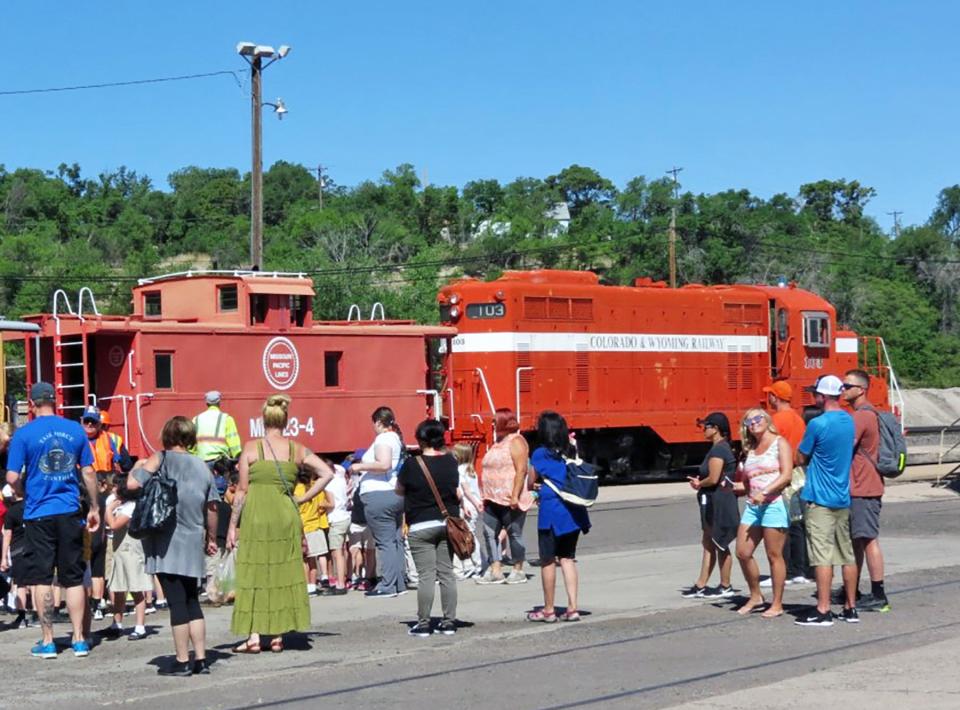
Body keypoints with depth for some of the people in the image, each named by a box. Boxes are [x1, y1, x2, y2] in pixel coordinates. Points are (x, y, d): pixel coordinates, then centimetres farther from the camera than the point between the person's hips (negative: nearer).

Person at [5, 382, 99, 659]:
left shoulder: (24, 434, -7)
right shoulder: (75, 430, 2)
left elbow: (13, 478, -10)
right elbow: (88, 472, 6)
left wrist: (25, 494, 11)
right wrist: (94, 508, 15)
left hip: (38, 514, -2)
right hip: (70, 513, 2)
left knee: (41, 579, 6)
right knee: (74, 579, 9)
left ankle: (48, 642, 8)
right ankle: (79, 639, 10)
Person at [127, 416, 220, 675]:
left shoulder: (161, 459, -7)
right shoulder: (202, 467, 8)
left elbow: (133, 484, -16)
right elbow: (212, 507, 12)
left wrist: (138, 466, 5)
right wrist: (211, 538, 24)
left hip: (166, 544, -5)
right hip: (192, 542, 5)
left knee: (177, 603, -3)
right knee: (192, 602, 14)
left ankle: (182, 661, 0)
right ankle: (201, 659, 12)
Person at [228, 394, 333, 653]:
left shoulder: (251, 448, -4)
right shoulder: (297, 449, 4)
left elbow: (242, 490, -4)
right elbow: (327, 473, 1)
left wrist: (233, 525, 2)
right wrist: (301, 500, 7)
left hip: (256, 517, -3)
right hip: (287, 516, 3)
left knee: (253, 574, 3)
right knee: (284, 574, 10)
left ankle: (254, 637, -1)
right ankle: (278, 636, 11)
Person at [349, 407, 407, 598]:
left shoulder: (383, 439, -11)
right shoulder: (396, 438, 18)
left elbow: (384, 464, -24)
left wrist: (360, 466, -14)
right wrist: (364, 466, 23)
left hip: (379, 495, -10)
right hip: (395, 493, 10)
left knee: (384, 542, -9)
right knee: (396, 540, 11)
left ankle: (387, 585, -9)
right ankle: (399, 583, 14)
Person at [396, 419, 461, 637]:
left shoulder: (411, 465, -10)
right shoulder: (450, 462, 0)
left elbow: (399, 491, 4)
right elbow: (458, 494, 2)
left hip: (421, 526, -4)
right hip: (447, 523, 4)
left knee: (426, 576, -2)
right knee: (447, 574, 8)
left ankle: (423, 624, 0)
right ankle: (449, 622, 10)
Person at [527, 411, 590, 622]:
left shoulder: (541, 454, -6)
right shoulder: (571, 453, 8)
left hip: (551, 511, -5)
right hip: (573, 510, 5)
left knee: (548, 561, 5)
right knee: (567, 559, 12)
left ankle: (548, 610, 11)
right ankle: (573, 607, 7)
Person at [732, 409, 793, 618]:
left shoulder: (779, 443, 0)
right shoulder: (750, 450, 20)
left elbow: (787, 475, -12)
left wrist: (764, 493, -20)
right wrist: (734, 486, 3)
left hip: (774, 504, -7)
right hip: (753, 506, 7)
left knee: (774, 556, -4)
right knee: (743, 553, 1)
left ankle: (777, 604, 2)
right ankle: (755, 597, 17)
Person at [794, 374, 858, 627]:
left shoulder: (817, 424, -15)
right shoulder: (849, 420, 7)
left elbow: (801, 458, -6)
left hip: (820, 499, -7)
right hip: (843, 497, 7)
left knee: (822, 556, -6)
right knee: (847, 554, 11)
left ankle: (823, 611, -6)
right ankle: (850, 608, 17)